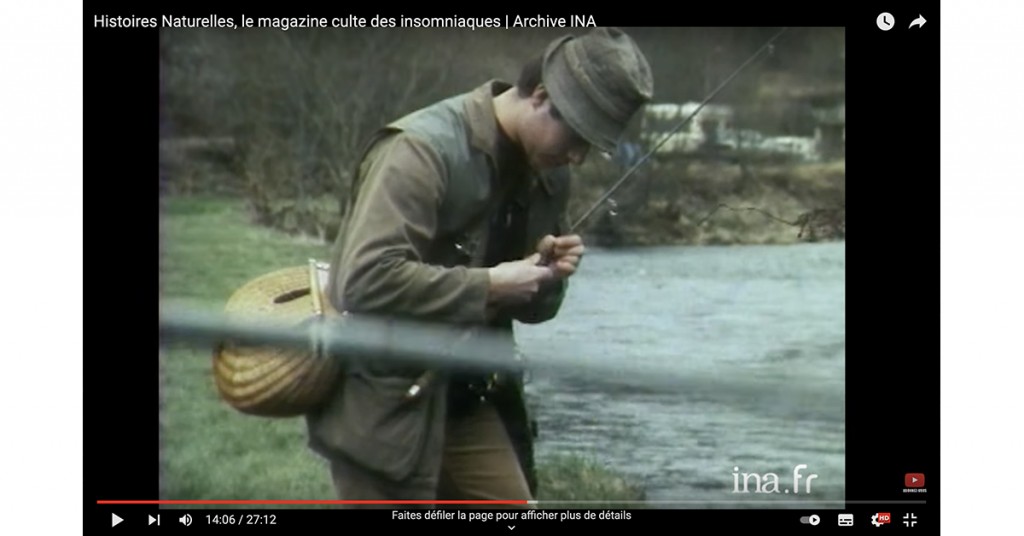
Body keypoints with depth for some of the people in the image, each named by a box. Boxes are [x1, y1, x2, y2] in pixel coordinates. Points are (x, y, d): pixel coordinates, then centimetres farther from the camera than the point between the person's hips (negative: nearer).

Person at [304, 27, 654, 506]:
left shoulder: (547, 173, 6)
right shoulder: (423, 150, -20)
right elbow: (367, 279, -31)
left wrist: (546, 276, -7)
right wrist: (488, 286, -25)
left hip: (470, 404, 8)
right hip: (385, 407, -8)